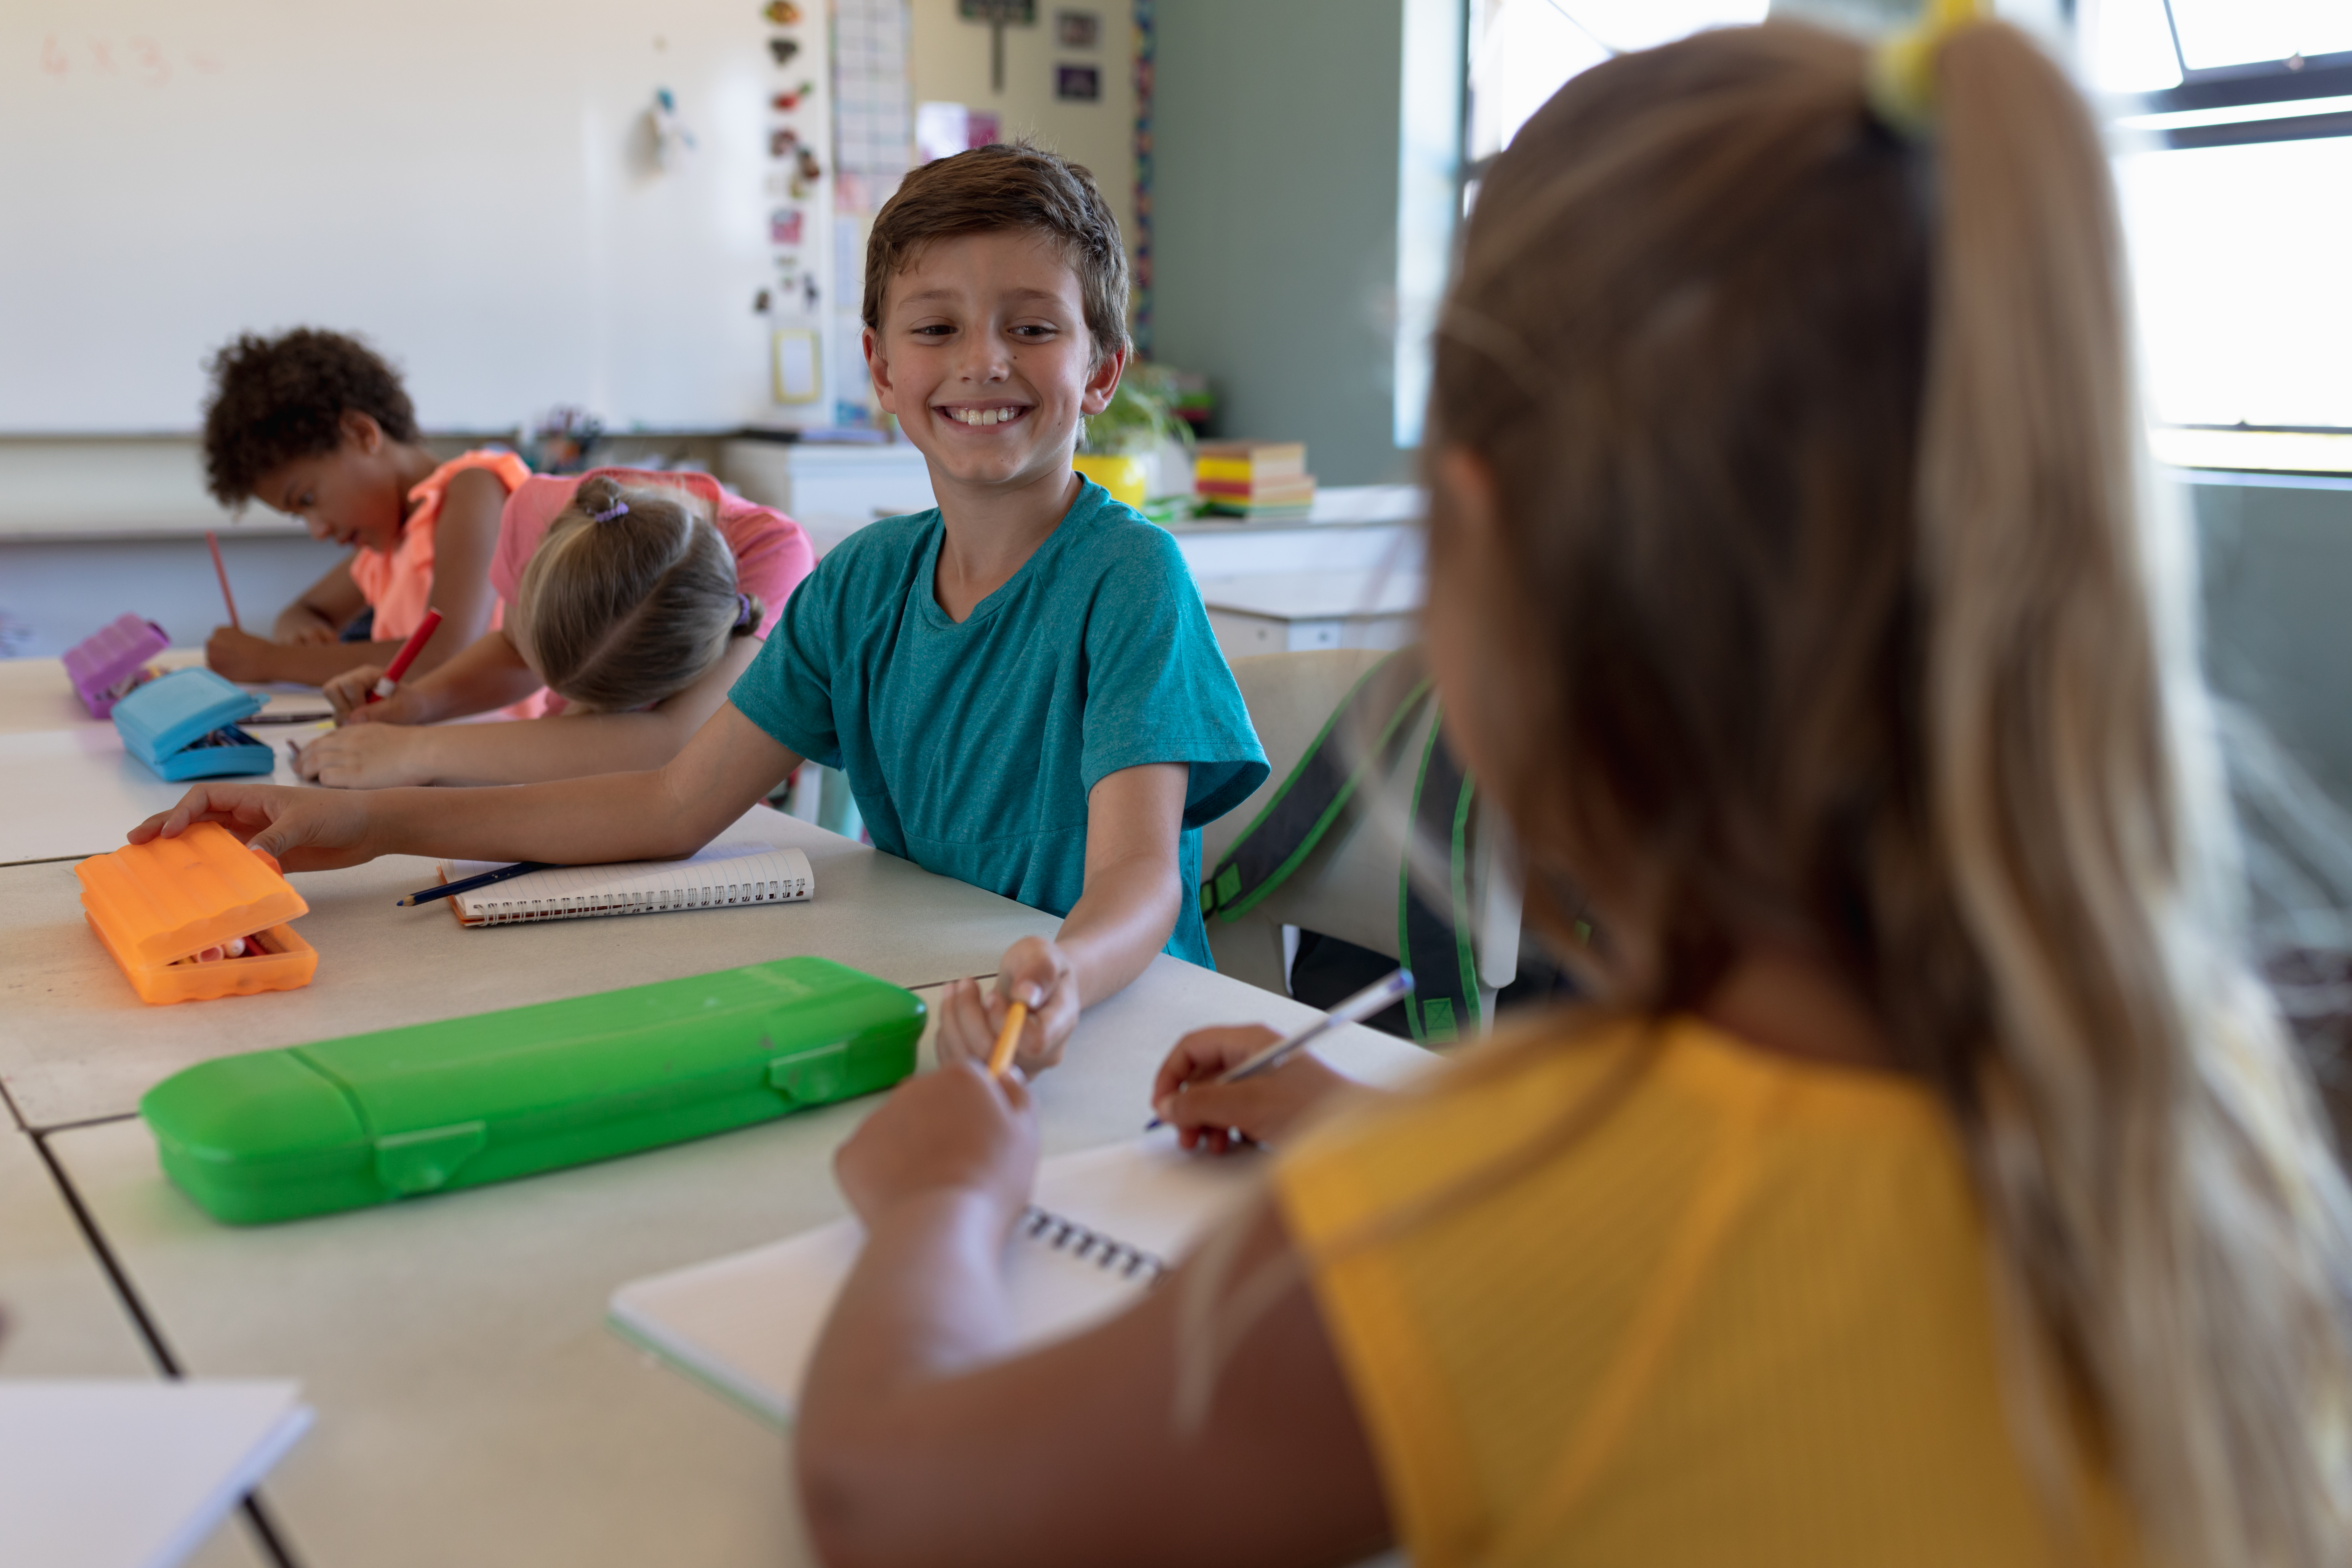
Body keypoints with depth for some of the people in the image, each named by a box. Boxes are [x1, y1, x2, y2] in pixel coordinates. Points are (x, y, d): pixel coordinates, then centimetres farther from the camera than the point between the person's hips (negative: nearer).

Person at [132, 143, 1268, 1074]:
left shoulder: (1128, 580, -13)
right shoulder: (865, 580, 6)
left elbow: (1139, 868, -25)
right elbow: (676, 806, 8)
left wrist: (1058, 980, -49)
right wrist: (370, 823, 2)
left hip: (1110, 1032, -5)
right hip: (911, 1012, 5)